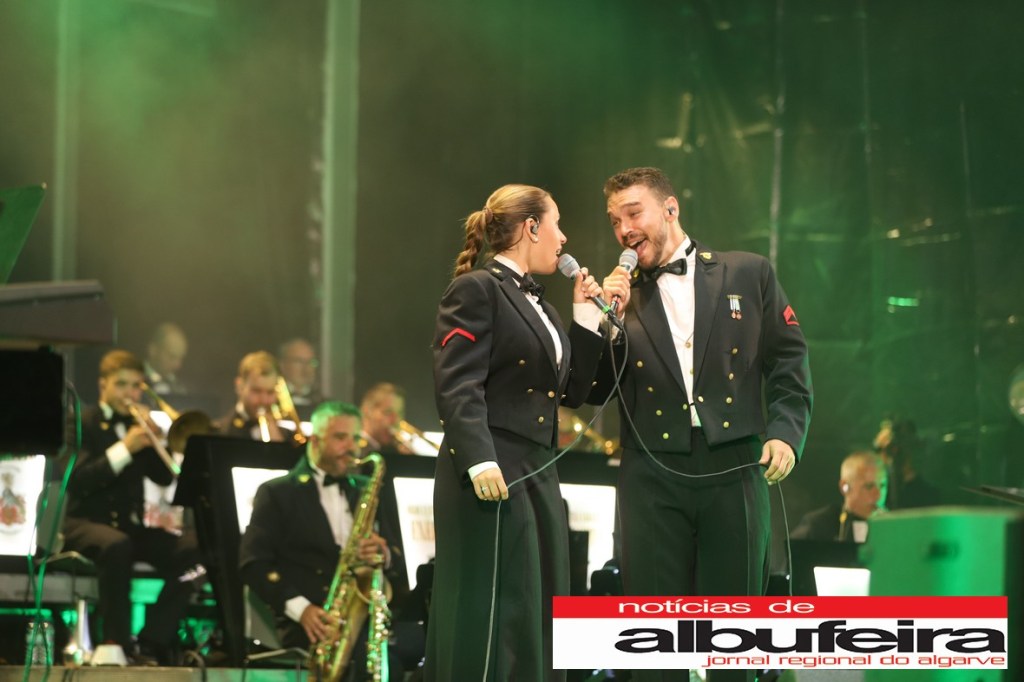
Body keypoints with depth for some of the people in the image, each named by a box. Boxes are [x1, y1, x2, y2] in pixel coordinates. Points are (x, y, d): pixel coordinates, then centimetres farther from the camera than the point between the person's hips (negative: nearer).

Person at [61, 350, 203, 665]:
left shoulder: (138, 425, 16)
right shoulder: (83, 423, -1)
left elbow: (163, 477, 7)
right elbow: (75, 481, -17)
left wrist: (155, 438, -9)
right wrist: (124, 448, -23)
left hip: (130, 525, 6)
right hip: (87, 521, -6)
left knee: (192, 550, -20)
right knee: (117, 545, -41)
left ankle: (153, 642, -18)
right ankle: (118, 643, -31)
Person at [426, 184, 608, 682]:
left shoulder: (537, 302, 20)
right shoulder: (477, 290, -6)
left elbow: (571, 390, 18)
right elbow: (457, 386, -16)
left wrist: (586, 317, 13)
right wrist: (479, 461, -25)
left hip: (538, 474, 9)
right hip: (493, 474, -9)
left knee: (538, 616, 7)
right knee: (493, 616, -9)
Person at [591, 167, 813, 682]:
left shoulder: (748, 274, 7)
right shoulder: (621, 296, 11)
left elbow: (788, 362, 7)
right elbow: (596, 393, 6)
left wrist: (786, 431, -7)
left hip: (732, 470, -1)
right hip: (652, 477, 1)